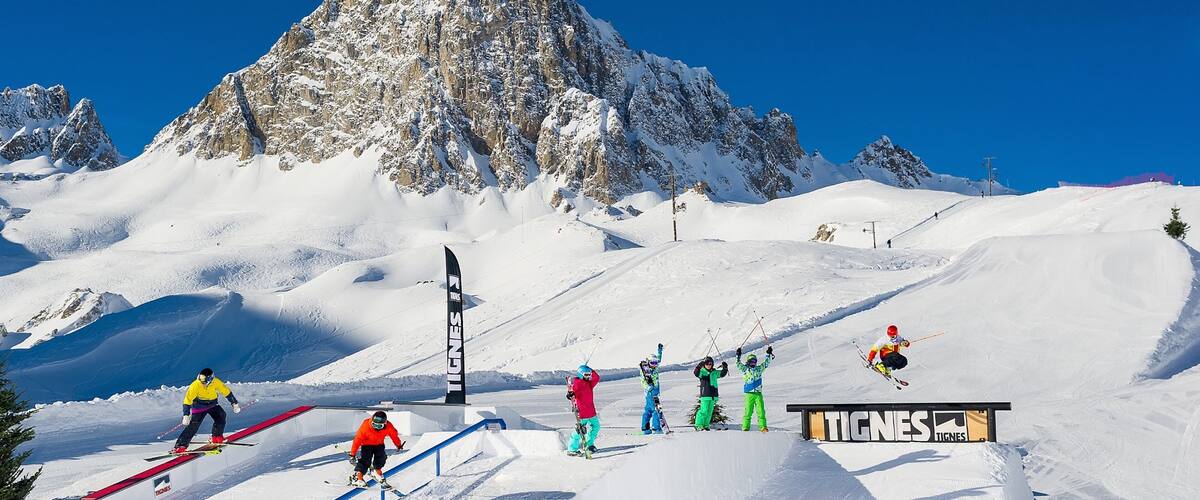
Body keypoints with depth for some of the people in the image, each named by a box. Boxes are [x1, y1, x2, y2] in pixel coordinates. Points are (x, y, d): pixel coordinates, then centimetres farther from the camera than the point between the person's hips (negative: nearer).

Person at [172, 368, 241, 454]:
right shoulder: (195, 385, -27)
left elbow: (227, 392, -8)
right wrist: (186, 415, -32)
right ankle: (180, 445, -8)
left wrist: (235, 404, -5)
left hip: (212, 404, 3)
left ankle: (217, 437, -2)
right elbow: (187, 400, -26)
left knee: (221, 415, -19)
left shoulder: (216, 382, -21)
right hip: (199, 406, -3)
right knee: (193, 425, -14)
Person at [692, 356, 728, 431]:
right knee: (704, 411, -10)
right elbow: (696, 373, -20)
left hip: (713, 395, 6)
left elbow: (722, 374, 22)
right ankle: (698, 425, -4)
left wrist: (725, 368, 4)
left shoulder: (714, 373, 14)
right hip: (705, 394, -5)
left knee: (709, 411, 8)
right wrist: (699, 366, -36)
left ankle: (706, 425, 17)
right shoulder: (702, 372, -2)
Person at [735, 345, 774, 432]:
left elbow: (766, 363, 21)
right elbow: (739, 365, 1)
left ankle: (763, 427, -2)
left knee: (761, 411, -3)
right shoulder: (745, 369, 7)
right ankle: (745, 427, -1)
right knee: (748, 411, -4)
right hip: (749, 393, -3)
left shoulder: (759, 369, 16)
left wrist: (769, 354, 18)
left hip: (758, 393, 3)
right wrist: (738, 356, -5)